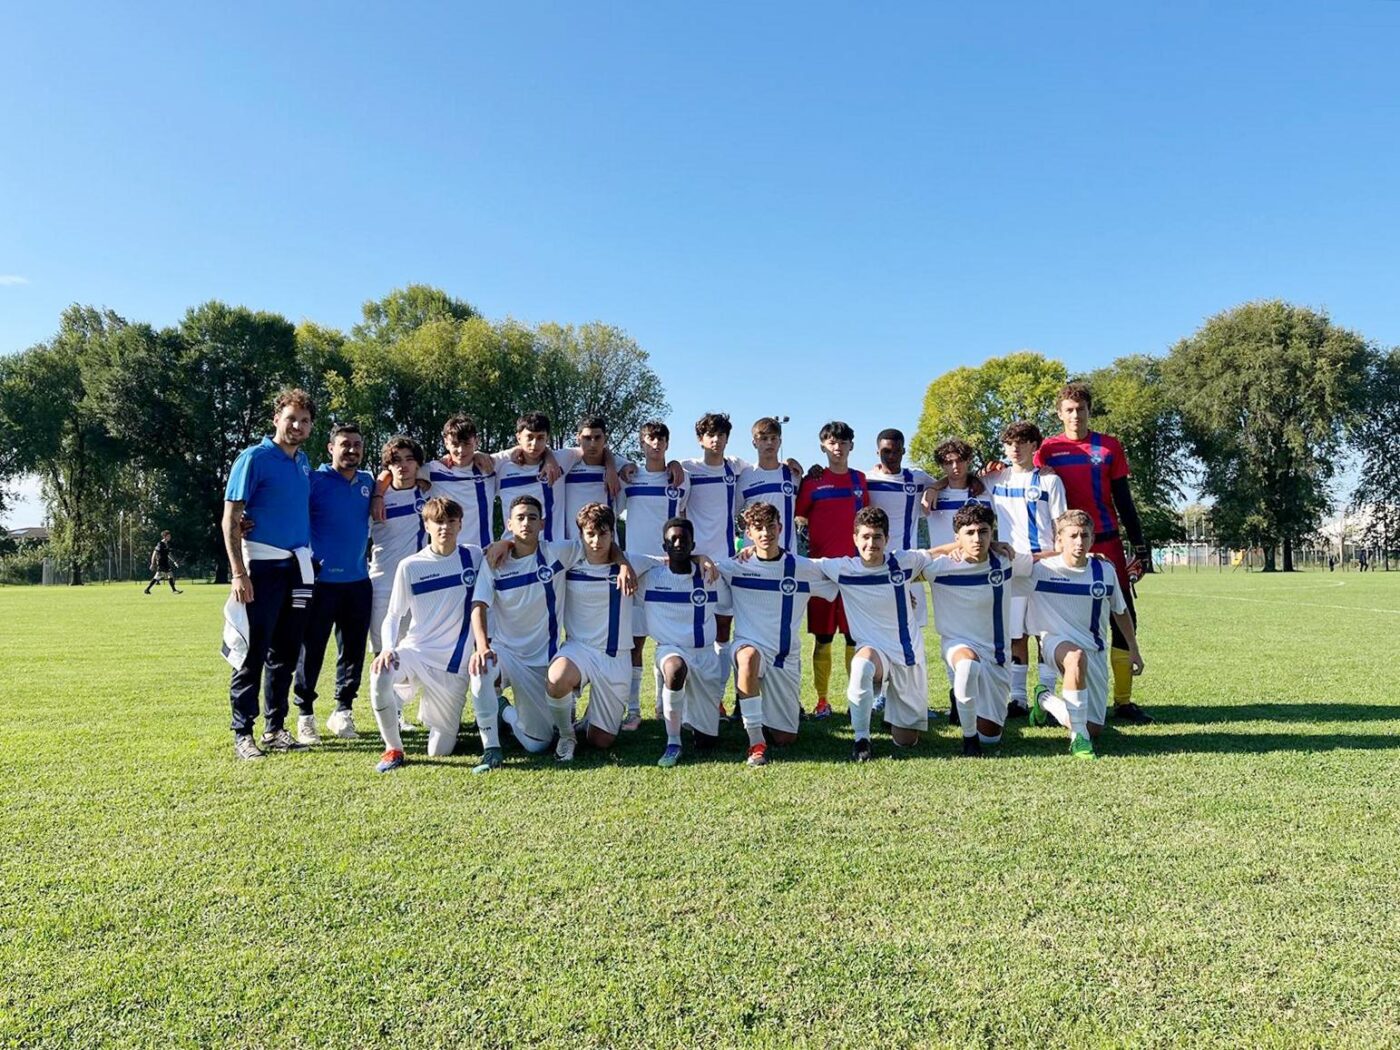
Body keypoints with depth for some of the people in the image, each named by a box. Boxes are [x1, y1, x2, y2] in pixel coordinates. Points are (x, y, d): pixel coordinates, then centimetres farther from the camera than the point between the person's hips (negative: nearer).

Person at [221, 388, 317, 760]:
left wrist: (310, 561, 13)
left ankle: (275, 728, 22)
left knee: (286, 652, 12)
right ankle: (242, 734, 7)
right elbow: (230, 520, -9)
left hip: (298, 566, 7)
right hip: (262, 565, -6)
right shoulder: (254, 459, -6)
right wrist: (238, 573, -17)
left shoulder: (304, 463, 14)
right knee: (253, 652, -2)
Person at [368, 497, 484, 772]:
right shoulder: (410, 566, -2)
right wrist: (387, 647, -17)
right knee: (380, 676, -36)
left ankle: (436, 714, 38)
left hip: (454, 663, 0)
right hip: (415, 651, 0)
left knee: (440, 751, 1)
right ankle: (393, 749, -11)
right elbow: (393, 615, 1)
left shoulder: (474, 556, 0)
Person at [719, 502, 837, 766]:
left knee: (785, 739, 1)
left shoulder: (803, 568, -1)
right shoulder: (736, 566, -3)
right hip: (749, 645, -1)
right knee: (749, 656, -41)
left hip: (786, 656, 2)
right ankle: (756, 741, -28)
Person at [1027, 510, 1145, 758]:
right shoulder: (1041, 568, -13)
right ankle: (1078, 737, -29)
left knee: (1094, 729, 6)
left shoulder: (1104, 569, -3)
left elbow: (1120, 611, 13)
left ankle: (1045, 700, 34)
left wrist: (1133, 649, 17)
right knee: (1077, 656, -43)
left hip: (1094, 649, 4)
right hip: (1057, 641, -4)